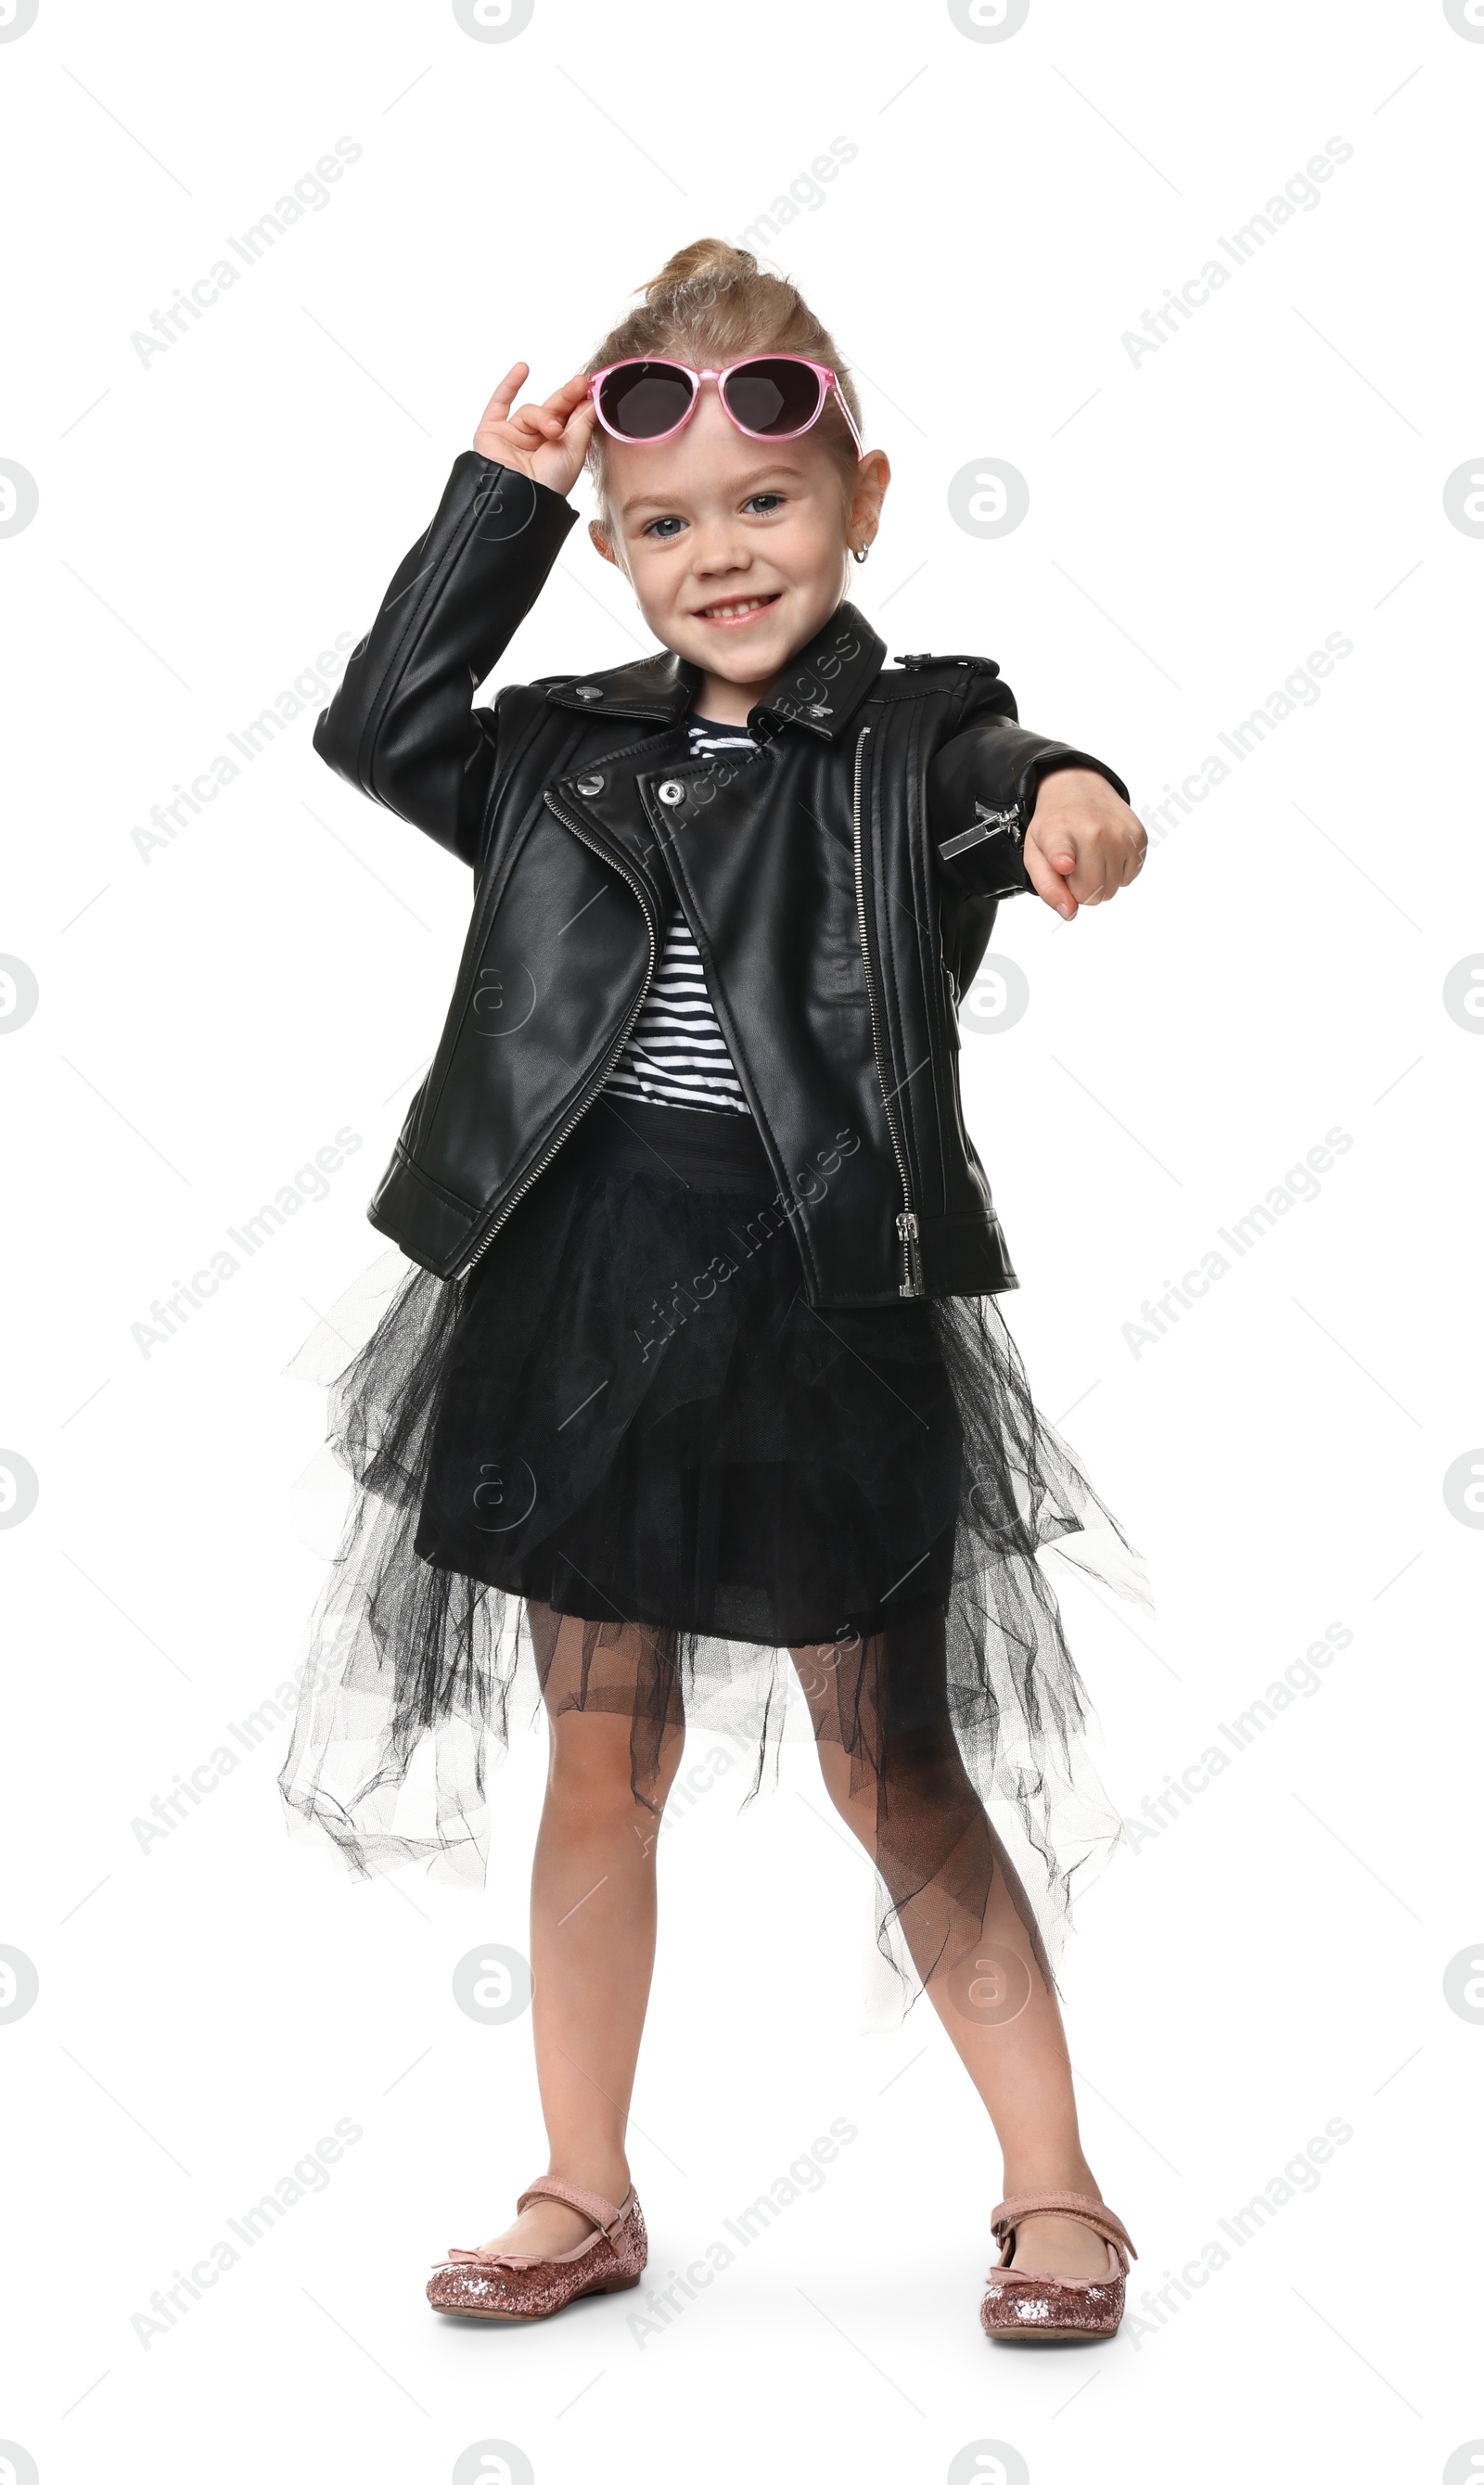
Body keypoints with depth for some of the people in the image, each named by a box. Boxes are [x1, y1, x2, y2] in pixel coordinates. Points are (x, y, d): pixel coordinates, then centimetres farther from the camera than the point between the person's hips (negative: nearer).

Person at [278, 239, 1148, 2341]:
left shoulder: (912, 738, -1)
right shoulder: (569, 754, 10)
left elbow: (1000, 780, -21)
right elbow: (379, 726, 5)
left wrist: (1073, 800, -46)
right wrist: (493, 500, 5)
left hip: (826, 1316, -3)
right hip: (576, 1302, 3)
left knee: (901, 1775, 7)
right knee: (601, 1776, 12)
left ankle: (1053, 2188, 23)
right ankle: (586, 2196, 27)